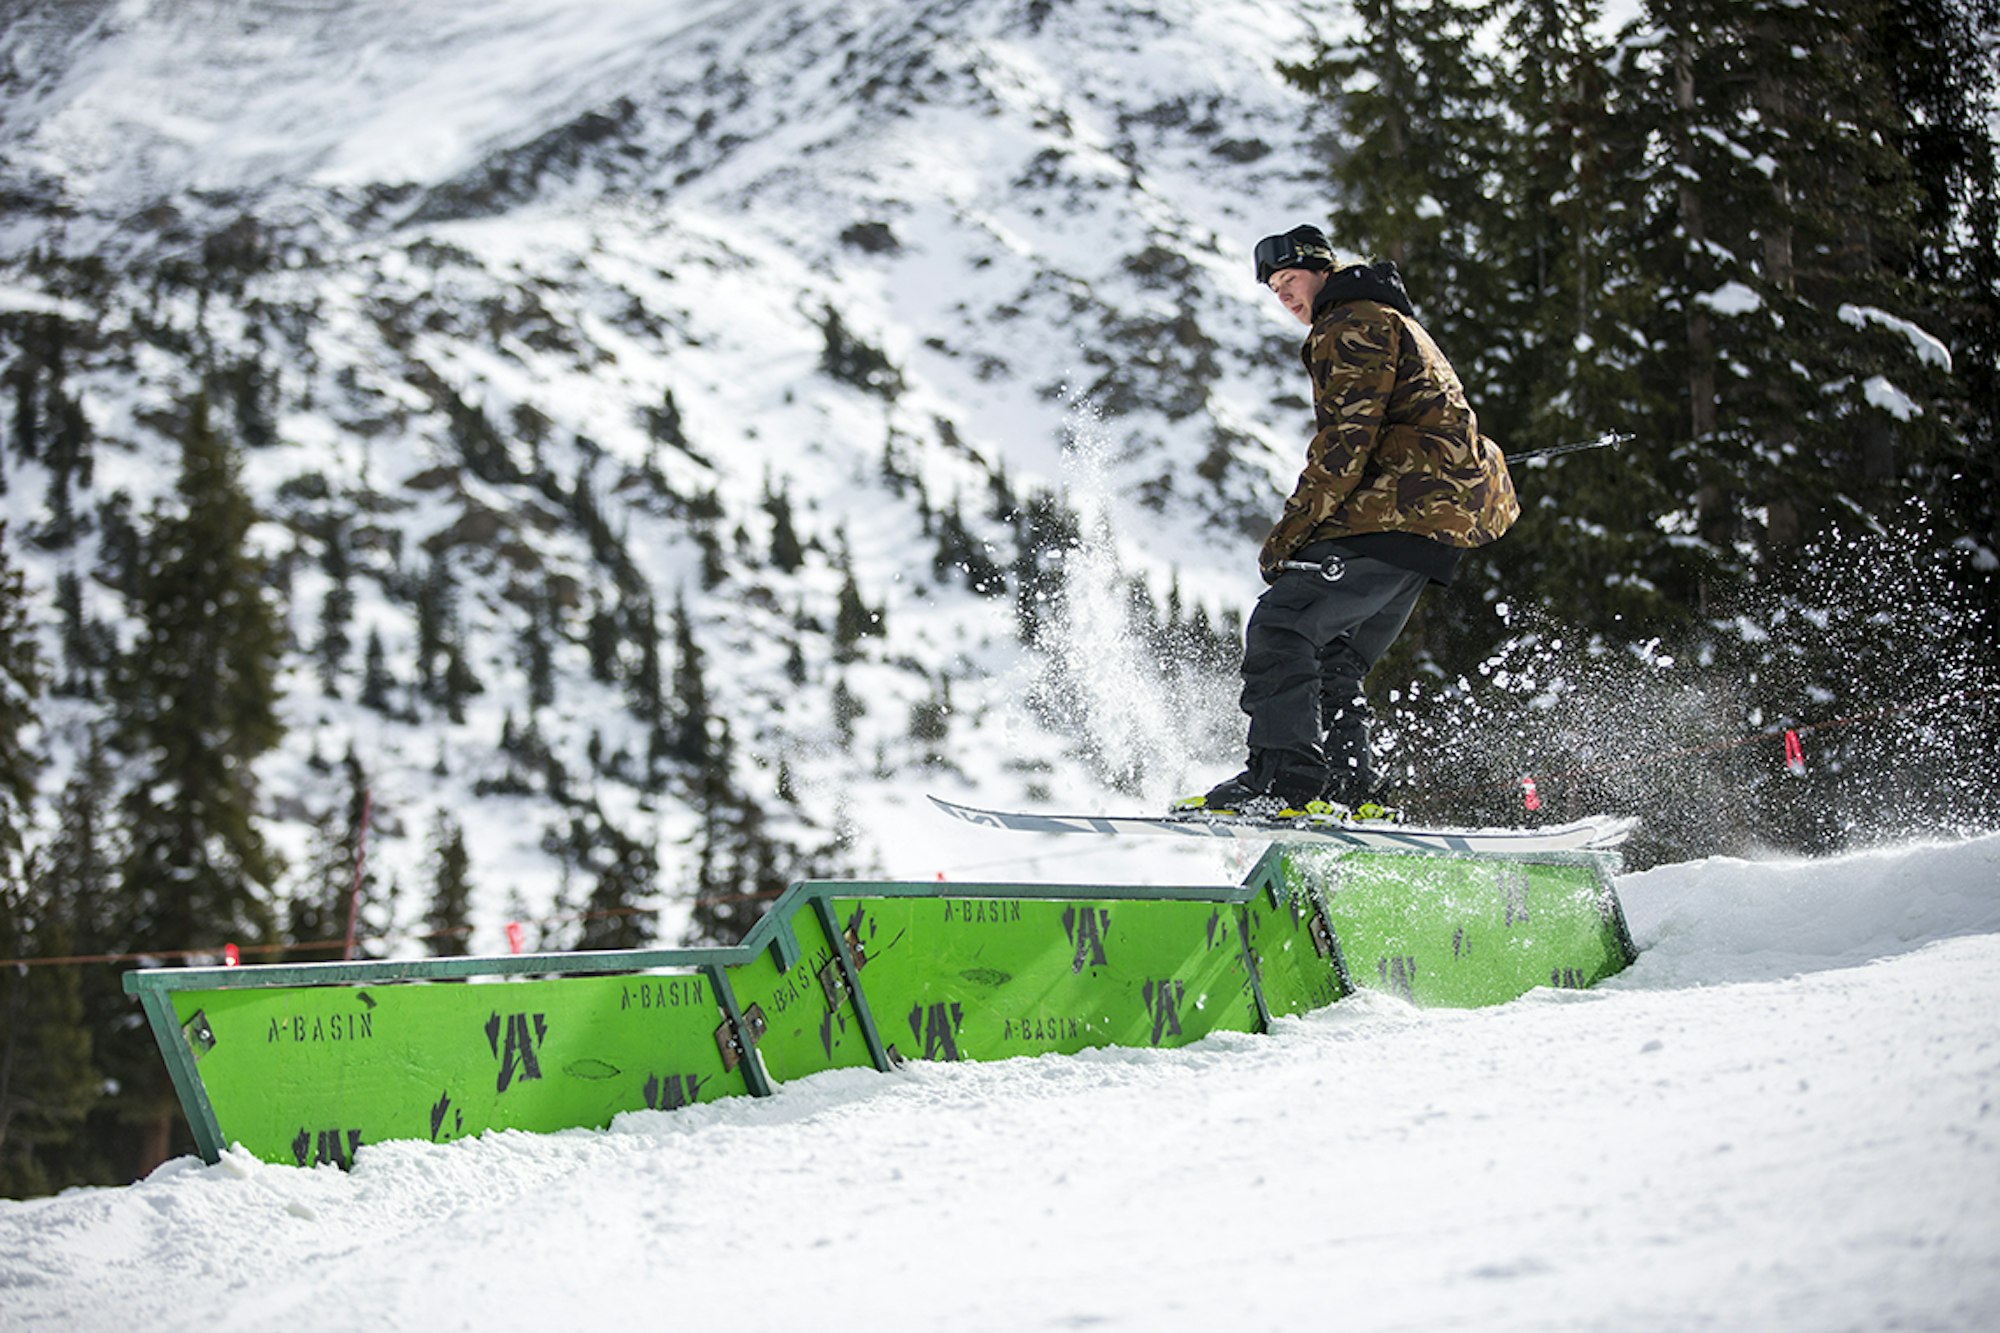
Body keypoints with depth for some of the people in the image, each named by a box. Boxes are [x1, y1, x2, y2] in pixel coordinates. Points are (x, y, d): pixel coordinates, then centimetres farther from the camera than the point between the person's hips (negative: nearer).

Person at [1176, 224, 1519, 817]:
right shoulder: (1385, 324, 30)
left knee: (1282, 625, -17)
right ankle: (1350, 789, 5)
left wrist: (1289, 534, -13)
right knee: (1331, 658, 11)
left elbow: (1345, 442, -15)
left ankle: (1284, 779, -26)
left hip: (1399, 512, -11)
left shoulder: (1355, 325, -5)